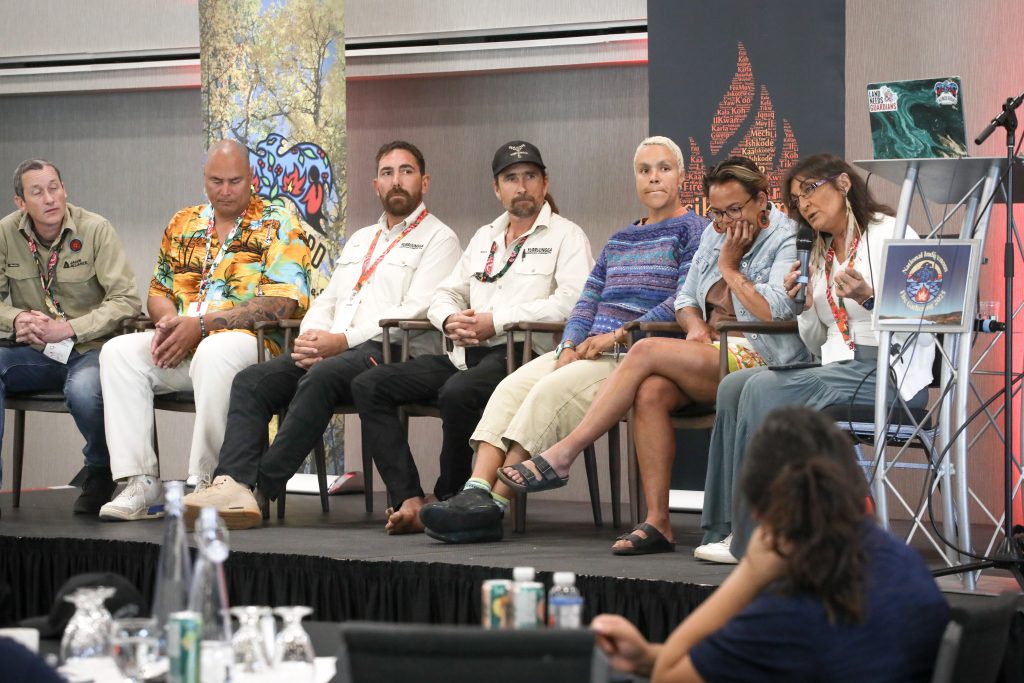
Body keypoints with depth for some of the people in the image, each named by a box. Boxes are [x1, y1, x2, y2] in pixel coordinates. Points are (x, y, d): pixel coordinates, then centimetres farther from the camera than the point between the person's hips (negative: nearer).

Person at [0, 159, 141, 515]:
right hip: (35, 353, 4)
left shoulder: (95, 229, -8)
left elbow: (127, 300, -13)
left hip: (89, 350, -4)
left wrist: (68, 329, -21)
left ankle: (100, 475, -5)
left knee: (83, 390, -36)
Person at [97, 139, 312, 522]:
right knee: (118, 352, -19)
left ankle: (205, 486, -32)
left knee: (212, 355, -39)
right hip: (180, 347, 6)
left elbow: (283, 301, -12)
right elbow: (159, 290, 23)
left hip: (249, 340, -6)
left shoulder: (276, 226, 1)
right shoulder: (183, 225, 19)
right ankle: (140, 486, -24)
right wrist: (168, 323, -4)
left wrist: (200, 324, -17)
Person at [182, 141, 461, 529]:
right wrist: (309, 339, 0)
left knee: (320, 377, -37)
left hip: (388, 352, -7)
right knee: (251, 380, -17)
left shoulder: (438, 239, 5)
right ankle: (232, 484, -36)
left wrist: (343, 341, -16)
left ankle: (263, 488, -40)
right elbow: (325, 303, 25)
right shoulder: (359, 241, 31)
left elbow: (415, 312, -9)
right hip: (326, 352, 7)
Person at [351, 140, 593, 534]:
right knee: (369, 386, -9)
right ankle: (408, 499, -20)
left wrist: (496, 320, -14)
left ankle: (449, 499, -16)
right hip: (465, 353, 8)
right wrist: (450, 319, -2)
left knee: (458, 393, -38)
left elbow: (572, 302, -13)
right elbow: (445, 294, 24)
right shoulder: (484, 238, 26)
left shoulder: (566, 236, 4)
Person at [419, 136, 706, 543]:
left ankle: (494, 505, -34)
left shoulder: (692, 230, 2)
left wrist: (617, 335, -16)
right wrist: (570, 348, -2)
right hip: (590, 352, 8)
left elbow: (684, 301, -11)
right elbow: (587, 300, 19)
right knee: (512, 387, -18)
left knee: (552, 390, -29)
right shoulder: (619, 240, 26)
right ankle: (476, 491, -31)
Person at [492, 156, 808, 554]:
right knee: (651, 392, -27)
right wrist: (695, 325, 1)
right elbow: (685, 298, 24)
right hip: (711, 359, 7)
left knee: (646, 351, -24)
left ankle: (562, 455, -21)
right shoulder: (714, 235, 19)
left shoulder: (787, 240, -5)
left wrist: (731, 268, -7)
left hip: (756, 362, -7)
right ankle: (657, 523, -27)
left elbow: (775, 313, -18)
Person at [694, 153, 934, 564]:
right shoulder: (821, 255, 21)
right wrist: (804, 307, 2)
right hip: (838, 369, 8)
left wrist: (868, 298, -26)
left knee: (764, 390, -23)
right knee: (734, 386, -8)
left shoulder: (890, 235, -3)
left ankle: (756, 540, -21)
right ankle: (729, 526, -13)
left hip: (887, 372, -8)